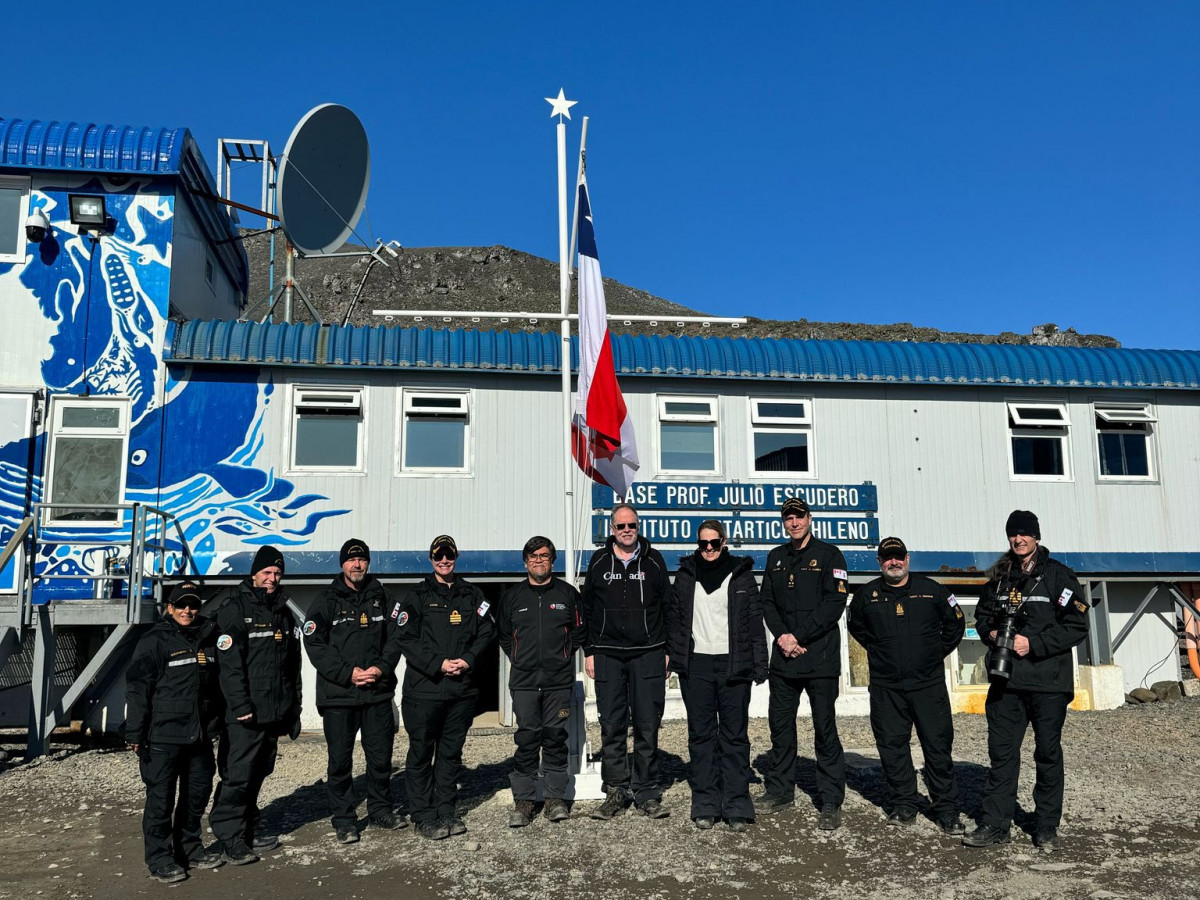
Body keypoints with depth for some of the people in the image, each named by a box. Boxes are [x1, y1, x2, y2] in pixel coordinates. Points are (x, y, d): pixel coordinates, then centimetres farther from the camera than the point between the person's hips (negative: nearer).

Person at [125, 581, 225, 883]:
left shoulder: (207, 638, 11)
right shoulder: (154, 641, -8)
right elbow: (137, 689, -11)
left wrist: (216, 724, 21)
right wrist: (135, 734, -14)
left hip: (199, 734, 7)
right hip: (163, 736, -6)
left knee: (198, 792, 14)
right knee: (161, 798, 0)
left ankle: (190, 848, 29)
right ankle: (160, 858, 12)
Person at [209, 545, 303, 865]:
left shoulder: (284, 613, 15)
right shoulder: (235, 609, -8)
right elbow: (228, 664, -15)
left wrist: (293, 708, 17)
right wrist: (241, 706, -20)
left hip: (274, 714, 7)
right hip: (246, 715, -7)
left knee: (258, 773, 14)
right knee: (238, 776, -6)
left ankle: (247, 833, 24)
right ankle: (229, 840, 4)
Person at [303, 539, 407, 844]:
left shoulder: (382, 598, 9)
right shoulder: (326, 601, 0)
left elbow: (394, 638, 7)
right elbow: (314, 644, -8)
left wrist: (381, 668, -11)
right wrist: (348, 672, -15)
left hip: (378, 691, 3)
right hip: (338, 694, -2)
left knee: (381, 755, 10)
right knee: (340, 759, 3)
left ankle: (380, 810, 27)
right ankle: (343, 820, 16)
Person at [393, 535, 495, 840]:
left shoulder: (472, 595, 10)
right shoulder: (417, 597, 0)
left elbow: (486, 632, 8)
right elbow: (406, 638, -7)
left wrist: (468, 659, -8)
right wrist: (438, 664, -15)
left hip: (462, 688, 3)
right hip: (424, 687, -3)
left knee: (451, 752, 12)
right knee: (421, 753, 3)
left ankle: (446, 811, 23)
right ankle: (423, 816, 13)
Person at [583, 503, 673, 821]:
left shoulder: (653, 560, 7)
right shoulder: (599, 561, 9)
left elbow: (667, 606, 9)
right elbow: (587, 609, 11)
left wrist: (667, 650, 4)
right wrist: (589, 651, 6)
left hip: (647, 655, -1)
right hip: (608, 656, 1)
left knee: (647, 726, 1)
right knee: (612, 728, 3)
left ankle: (646, 793, 10)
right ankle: (616, 792, 12)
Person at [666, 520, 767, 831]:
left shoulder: (741, 574, 5)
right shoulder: (685, 575, 10)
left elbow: (755, 620, 4)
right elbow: (674, 616, 13)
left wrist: (760, 664, -1)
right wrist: (672, 654, 6)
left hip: (733, 664, -1)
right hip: (696, 664, 2)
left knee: (735, 735, 0)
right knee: (701, 735, 4)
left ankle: (737, 806, 6)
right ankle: (705, 805, 10)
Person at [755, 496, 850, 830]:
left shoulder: (829, 555, -2)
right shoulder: (776, 557, 14)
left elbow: (834, 604, -10)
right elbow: (767, 602, 11)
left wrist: (798, 636, -14)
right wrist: (782, 636, -6)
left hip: (820, 657, -5)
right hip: (784, 658, 5)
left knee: (825, 729, -2)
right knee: (780, 725, 12)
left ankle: (831, 802, 6)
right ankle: (780, 791, 25)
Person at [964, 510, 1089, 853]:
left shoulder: (1057, 575, -4)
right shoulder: (999, 576, 10)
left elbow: (1076, 626, -9)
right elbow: (982, 616, 20)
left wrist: (1034, 643, -16)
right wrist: (991, 634, -2)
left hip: (1048, 682, -4)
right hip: (1005, 681, 4)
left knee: (1048, 753, 6)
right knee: (1001, 752, 6)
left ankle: (1047, 828, 18)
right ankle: (994, 824, 12)